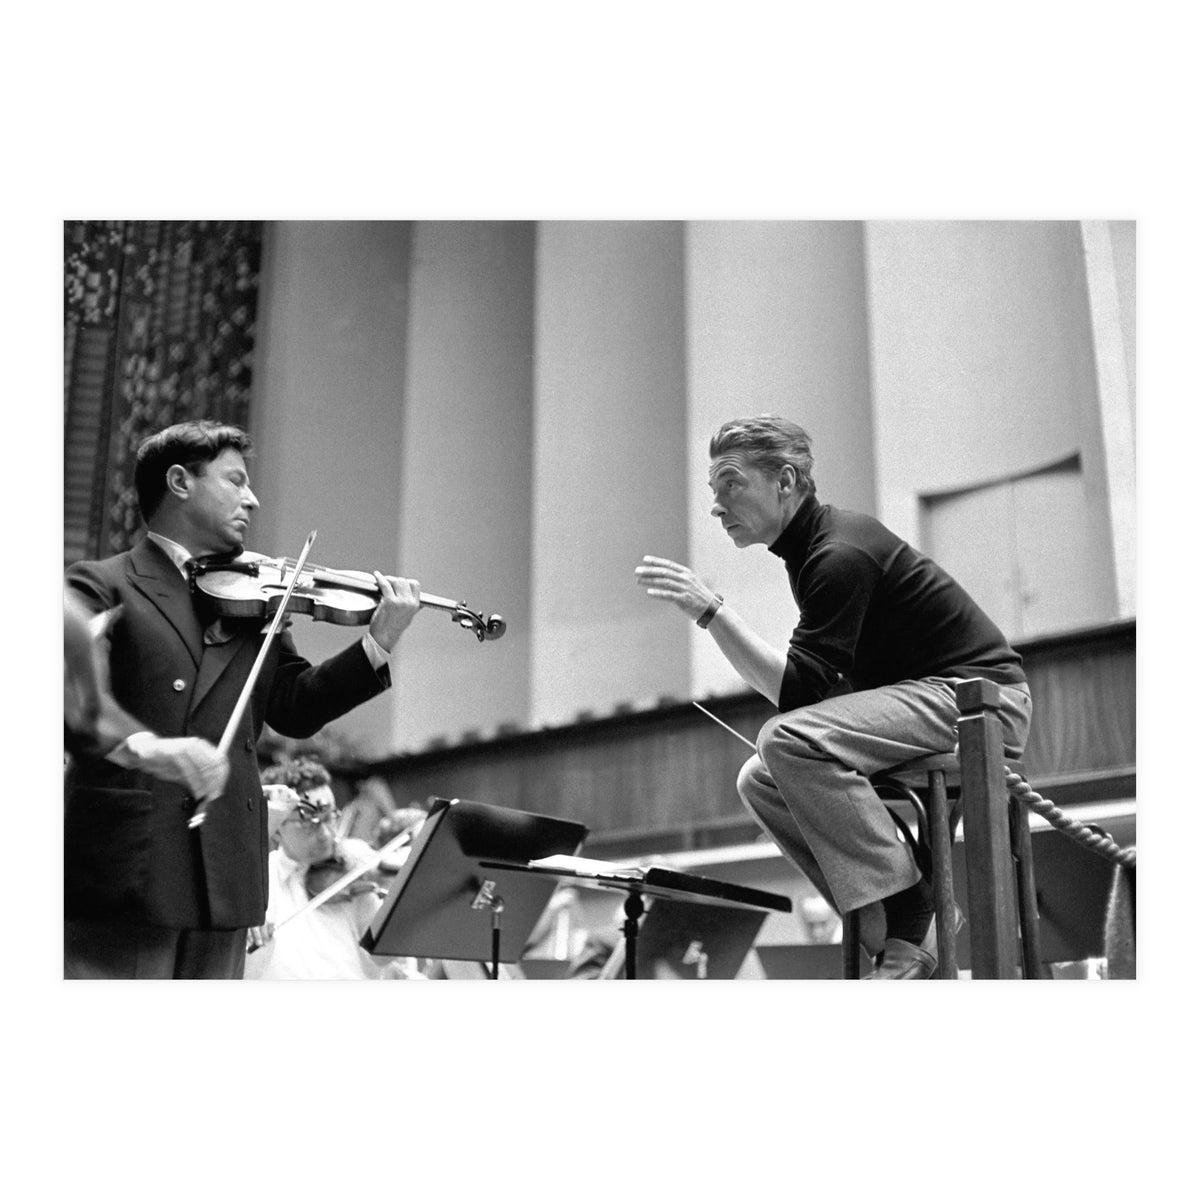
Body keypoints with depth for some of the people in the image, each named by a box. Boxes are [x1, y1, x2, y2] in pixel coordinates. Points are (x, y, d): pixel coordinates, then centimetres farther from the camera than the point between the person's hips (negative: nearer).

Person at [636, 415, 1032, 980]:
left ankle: (909, 919, -18)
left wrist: (709, 609, -28)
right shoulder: (814, 544, 12)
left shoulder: (841, 555, -19)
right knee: (759, 780, 3)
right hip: (926, 692, 10)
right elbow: (815, 684, 21)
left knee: (791, 741, -28)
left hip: (980, 697, -10)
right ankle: (887, 934, -1)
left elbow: (800, 690, -26)